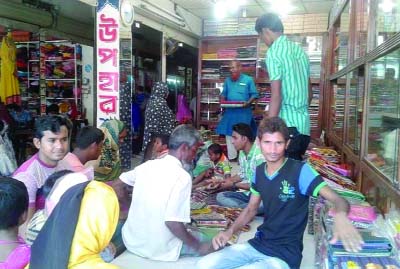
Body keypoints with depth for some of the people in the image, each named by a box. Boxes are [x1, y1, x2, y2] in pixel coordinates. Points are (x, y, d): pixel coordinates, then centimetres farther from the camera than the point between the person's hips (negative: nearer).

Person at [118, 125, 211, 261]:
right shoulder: (182, 176, -21)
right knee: (211, 243, 11)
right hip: (159, 250, -6)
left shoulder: (148, 165, -2)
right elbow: (172, 223, -26)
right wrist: (198, 246, -13)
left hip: (132, 241, 7)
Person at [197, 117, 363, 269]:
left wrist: (340, 216, -49)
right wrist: (230, 231, -3)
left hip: (285, 254, -6)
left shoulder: (300, 171, -17)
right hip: (257, 244, 6)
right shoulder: (259, 171, 2)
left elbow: (339, 201, -24)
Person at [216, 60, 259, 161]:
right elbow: (224, 94, 16)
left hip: (244, 112, -4)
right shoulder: (228, 80, 11)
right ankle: (231, 158, 16)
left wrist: (248, 102, -18)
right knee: (229, 134, 5)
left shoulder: (248, 80, -1)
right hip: (230, 112, 4)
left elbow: (254, 94, -1)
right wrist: (222, 101, -4)